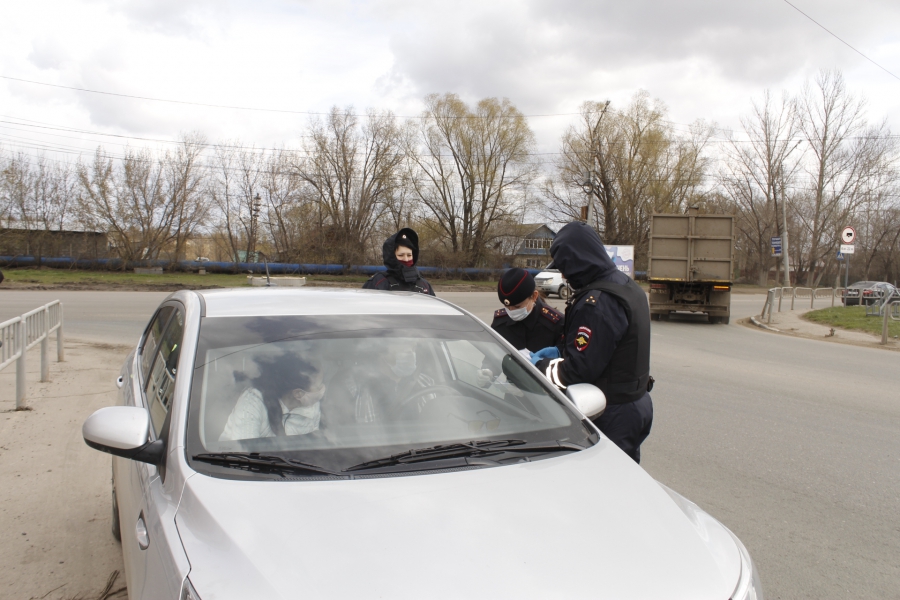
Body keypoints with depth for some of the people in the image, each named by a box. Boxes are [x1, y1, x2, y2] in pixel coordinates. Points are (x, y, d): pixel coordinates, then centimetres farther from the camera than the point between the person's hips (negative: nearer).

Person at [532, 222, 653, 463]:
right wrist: (560, 351, 11)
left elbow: (577, 370, -24)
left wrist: (539, 366, -9)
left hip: (612, 416, -10)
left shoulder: (597, 302, -25)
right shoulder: (628, 286, 7)